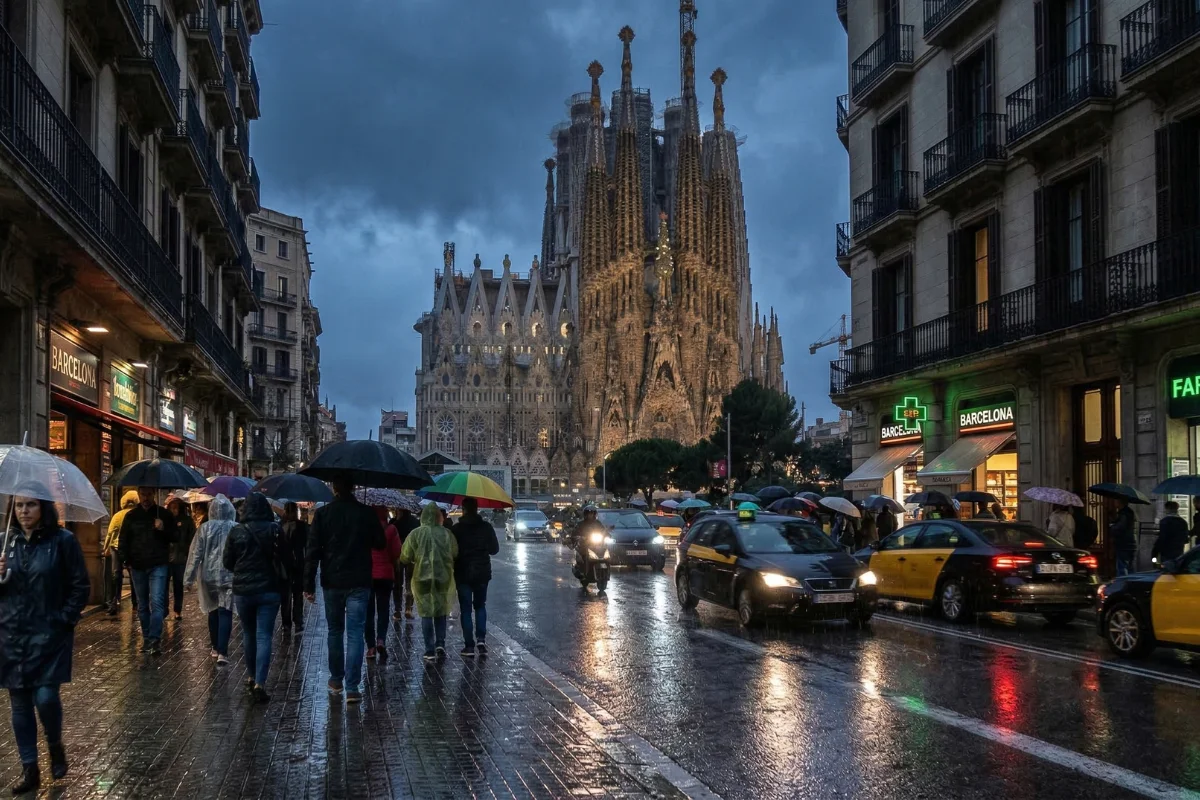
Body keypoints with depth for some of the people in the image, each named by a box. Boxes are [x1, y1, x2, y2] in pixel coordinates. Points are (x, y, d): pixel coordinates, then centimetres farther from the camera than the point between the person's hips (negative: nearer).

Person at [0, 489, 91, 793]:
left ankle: (55, 745, 20)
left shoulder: (63, 540, -6)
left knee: (45, 697, -11)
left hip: (49, 634, -4)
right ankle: (29, 770, 19)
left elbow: (80, 586, -3)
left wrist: (64, 620, -10)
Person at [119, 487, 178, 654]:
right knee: (142, 605, 11)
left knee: (157, 602, -13)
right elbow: (124, 540, 10)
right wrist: (126, 559, -3)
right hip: (137, 566, 3)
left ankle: (155, 639, -17)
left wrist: (163, 529, -16)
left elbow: (174, 537, 4)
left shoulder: (164, 514, 2)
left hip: (158, 566, -3)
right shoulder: (131, 516, 7)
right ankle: (146, 638, 20)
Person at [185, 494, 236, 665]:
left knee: (213, 610, 18)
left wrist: (189, 577, 3)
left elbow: (196, 553, -2)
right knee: (225, 612, -4)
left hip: (209, 575, 2)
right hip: (230, 576, -2)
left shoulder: (205, 528, -2)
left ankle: (215, 647, 28)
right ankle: (222, 651, -15)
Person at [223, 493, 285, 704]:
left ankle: (251, 677, 31)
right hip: (269, 589, -1)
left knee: (249, 634, 18)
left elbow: (227, 562, 1)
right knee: (264, 636, 0)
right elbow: (285, 558, -1)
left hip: (243, 590, 1)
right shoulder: (275, 530, -7)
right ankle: (260, 683, -10)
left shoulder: (237, 531, -6)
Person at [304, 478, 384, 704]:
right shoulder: (366, 513, -4)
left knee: (335, 631, 17)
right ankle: (352, 687, -10)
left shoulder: (322, 513, -4)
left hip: (332, 582, 1)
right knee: (355, 634, -2)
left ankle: (336, 680, 27)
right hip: (359, 583, -1)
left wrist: (309, 585, -2)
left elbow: (312, 550, -5)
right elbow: (380, 543, 6)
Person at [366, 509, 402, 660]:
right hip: (386, 575, 0)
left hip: (366, 574, 0)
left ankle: (371, 646, 8)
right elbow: (397, 553, -6)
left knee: (368, 611, 10)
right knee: (383, 609, 10)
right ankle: (381, 640, -10)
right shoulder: (391, 529, -7)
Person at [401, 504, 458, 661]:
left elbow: (405, 557, -6)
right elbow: (455, 554, 3)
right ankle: (440, 644, 4)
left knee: (426, 614, 7)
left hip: (423, 577, -1)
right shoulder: (447, 534, -5)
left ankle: (430, 651, 5)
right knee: (441, 612, 16)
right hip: (443, 577, 1)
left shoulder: (415, 534, -9)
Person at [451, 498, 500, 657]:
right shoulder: (486, 527, -4)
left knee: (465, 609, 5)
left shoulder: (456, 529, -11)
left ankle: (469, 645, 2)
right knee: (480, 606, 17)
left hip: (463, 573, -2)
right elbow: (495, 549, 2)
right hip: (482, 572, 2)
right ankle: (481, 638, 2)